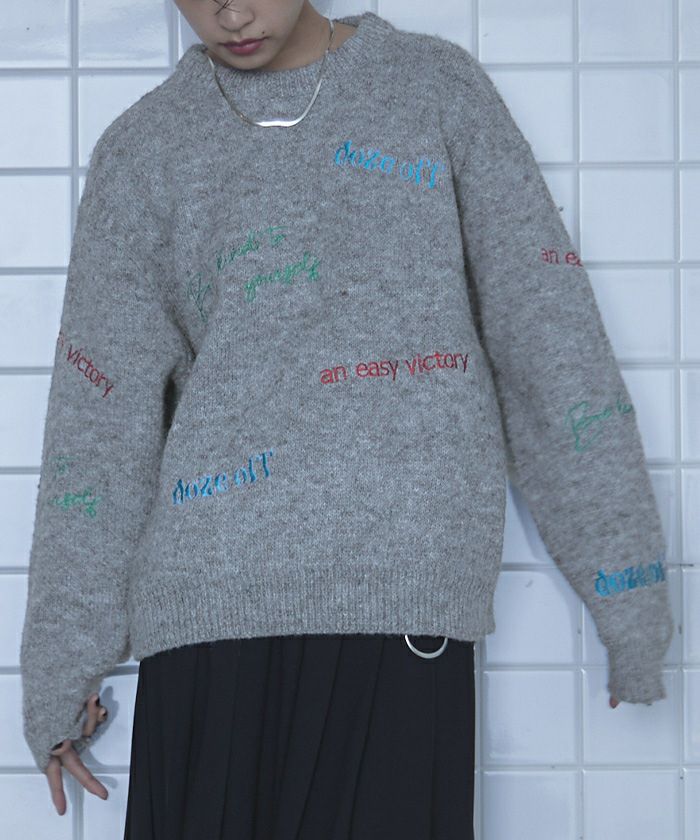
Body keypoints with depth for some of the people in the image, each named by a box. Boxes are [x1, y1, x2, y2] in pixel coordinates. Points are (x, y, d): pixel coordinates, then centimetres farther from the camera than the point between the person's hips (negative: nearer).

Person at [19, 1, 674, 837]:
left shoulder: (437, 87, 10)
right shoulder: (142, 151, 13)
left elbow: (547, 336, 7)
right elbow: (99, 420, 11)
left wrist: (628, 585, 3)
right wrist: (60, 671, 10)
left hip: (406, 591, -1)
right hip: (208, 604, 2)